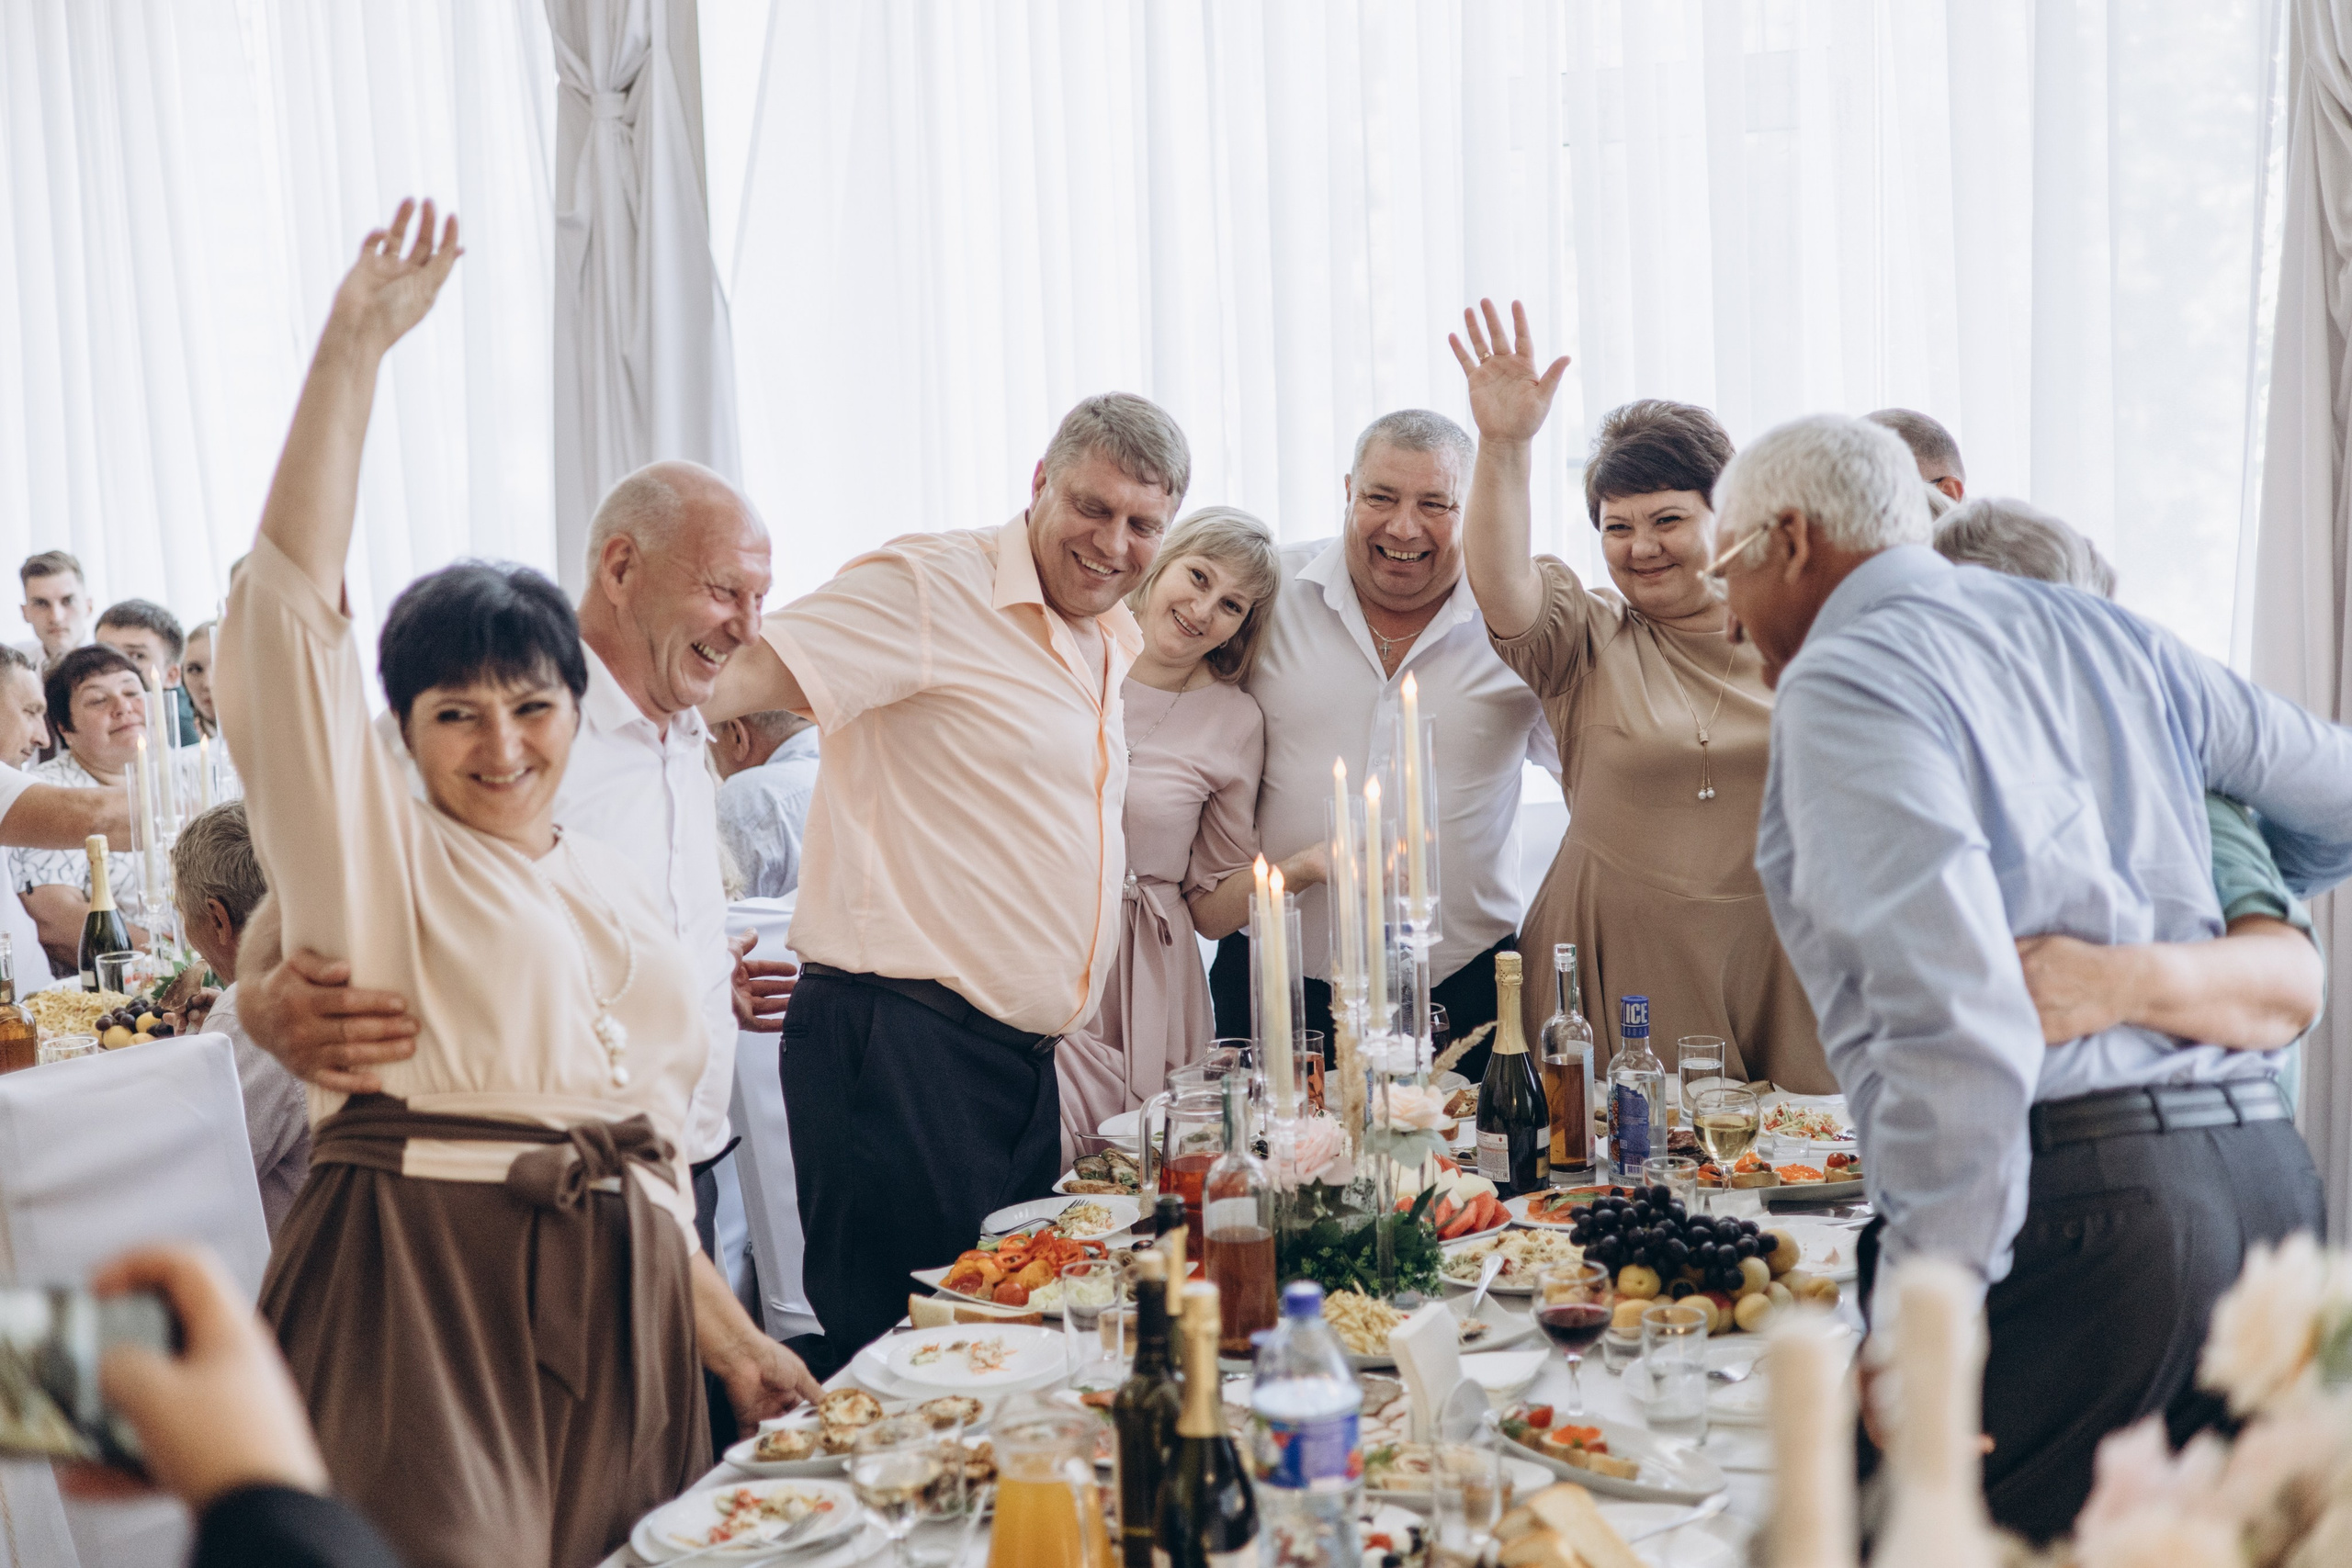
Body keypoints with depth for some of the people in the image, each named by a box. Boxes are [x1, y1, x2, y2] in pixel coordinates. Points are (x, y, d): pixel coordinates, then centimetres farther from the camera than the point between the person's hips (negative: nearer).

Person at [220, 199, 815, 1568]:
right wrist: (356, 346, -14)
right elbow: (295, 597, -11)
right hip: (422, 1298, -5)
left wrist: (730, 1336, 18)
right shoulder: (374, 849, 2)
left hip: (618, 1317, 5)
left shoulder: (625, 893, 17)